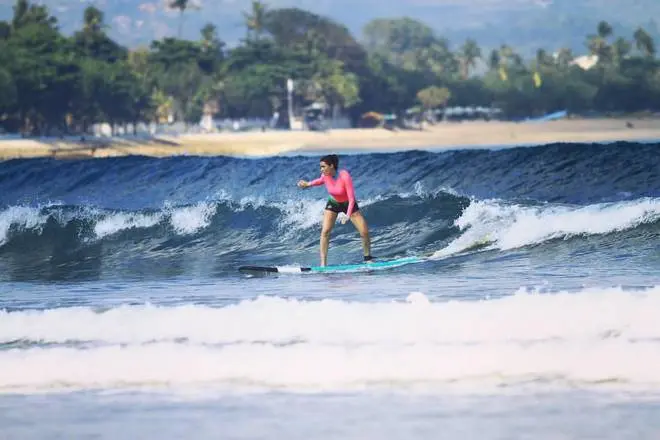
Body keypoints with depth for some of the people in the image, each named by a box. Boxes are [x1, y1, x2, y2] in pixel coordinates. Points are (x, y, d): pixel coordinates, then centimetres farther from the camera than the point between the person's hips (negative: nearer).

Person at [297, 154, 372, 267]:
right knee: (325, 231, -14)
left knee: (364, 232, -4)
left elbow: (352, 198, -33)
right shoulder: (325, 175, -20)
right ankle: (323, 263, -10)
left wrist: (348, 215, -42)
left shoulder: (345, 176, -34)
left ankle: (368, 259, 18)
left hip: (348, 204, -3)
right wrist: (309, 184, -6)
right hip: (333, 203, 3)